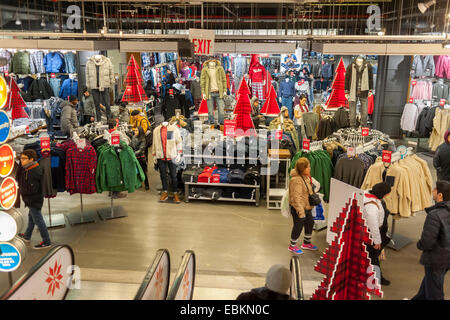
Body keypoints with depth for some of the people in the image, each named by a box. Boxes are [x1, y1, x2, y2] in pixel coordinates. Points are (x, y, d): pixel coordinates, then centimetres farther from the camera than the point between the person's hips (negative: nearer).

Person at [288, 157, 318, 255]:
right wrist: (301, 211, -26)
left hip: (307, 207, 10)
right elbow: (296, 197, -27)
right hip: (299, 208, -10)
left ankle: (306, 243, 40)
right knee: (298, 226, 4)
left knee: (310, 224, 19)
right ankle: (292, 246, 24)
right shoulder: (296, 180, -27)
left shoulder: (306, 177, 5)